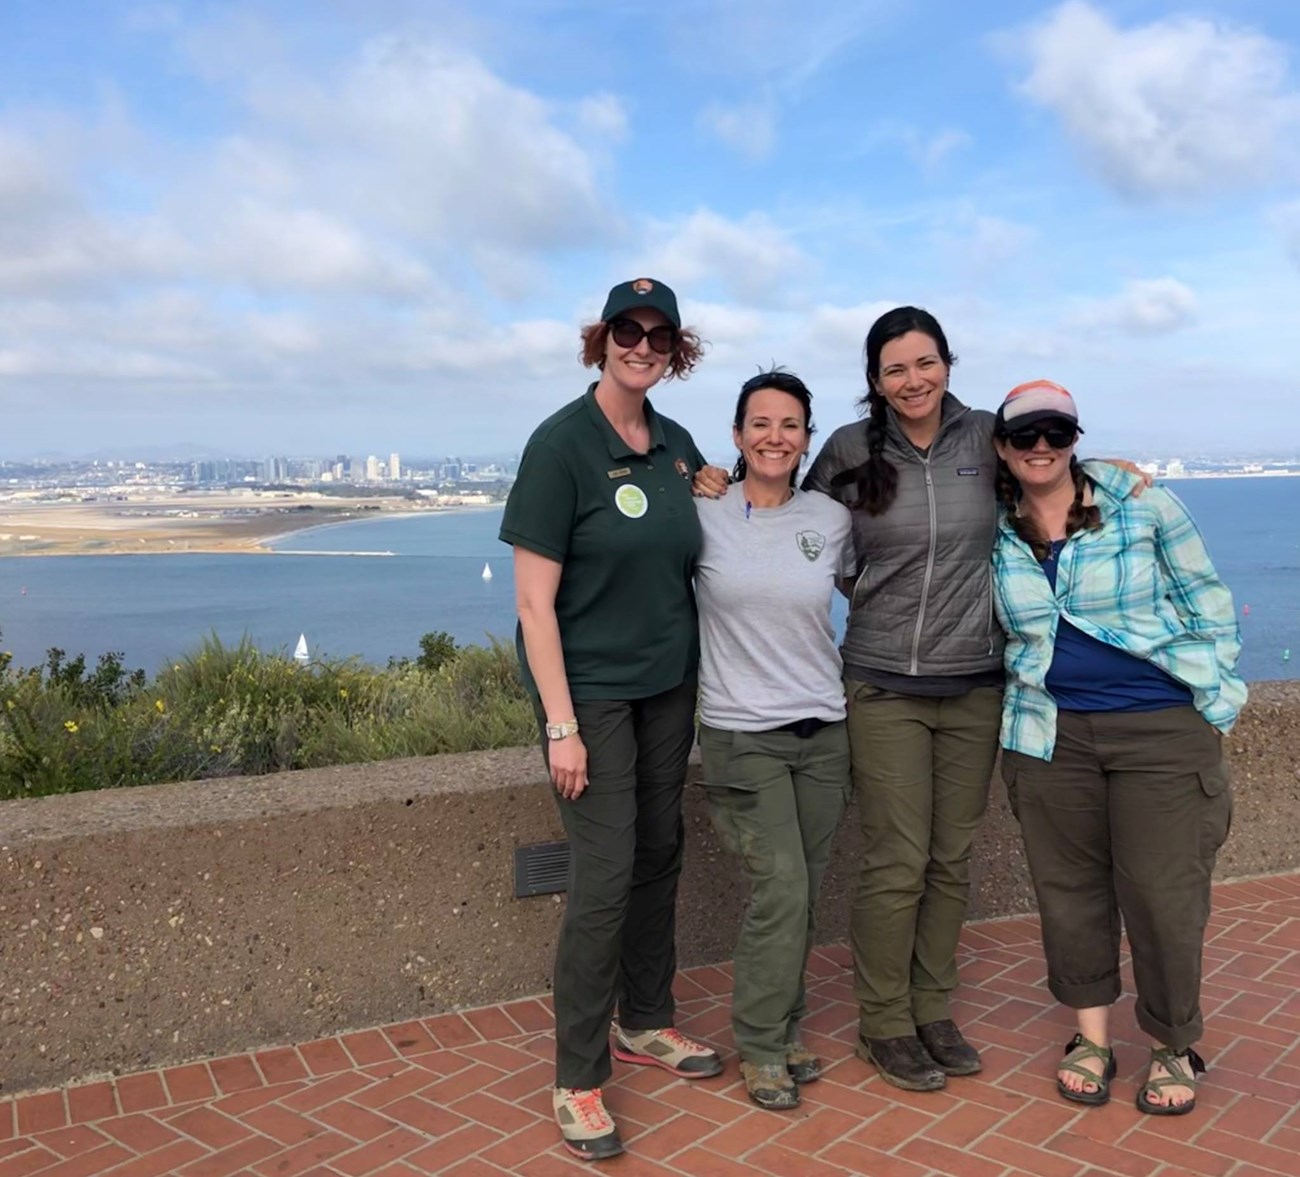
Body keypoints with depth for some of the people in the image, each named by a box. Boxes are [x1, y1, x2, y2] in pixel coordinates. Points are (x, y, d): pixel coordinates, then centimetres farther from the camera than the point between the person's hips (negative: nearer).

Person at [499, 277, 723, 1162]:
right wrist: (561, 725, -18)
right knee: (605, 875, -6)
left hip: (668, 684, 6)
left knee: (660, 856, 13)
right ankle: (579, 1079, 9)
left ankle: (645, 1022, 32)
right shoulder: (561, 444, -13)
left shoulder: (679, 447, 6)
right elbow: (534, 599, -15)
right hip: (590, 689, -6)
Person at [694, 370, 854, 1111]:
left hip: (823, 729, 4)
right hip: (742, 734, -3)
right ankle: (763, 1047, 12)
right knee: (781, 891, -9)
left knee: (804, 897, 10)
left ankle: (781, 1030, 30)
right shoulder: (703, 514, -6)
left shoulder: (832, 519, 3)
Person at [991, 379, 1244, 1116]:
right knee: (1069, 887, 9)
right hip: (1051, 735, 3)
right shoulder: (992, 534, 2)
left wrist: (1215, 705, 0)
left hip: (1163, 727, -2)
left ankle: (1177, 1048, 23)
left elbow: (1208, 603, 2)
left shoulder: (1143, 505, -4)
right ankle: (1092, 1037, 28)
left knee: (1163, 891, 2)